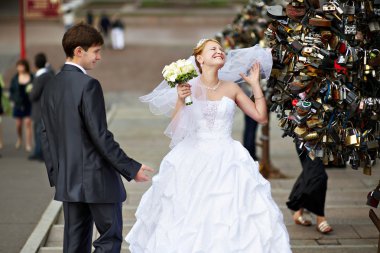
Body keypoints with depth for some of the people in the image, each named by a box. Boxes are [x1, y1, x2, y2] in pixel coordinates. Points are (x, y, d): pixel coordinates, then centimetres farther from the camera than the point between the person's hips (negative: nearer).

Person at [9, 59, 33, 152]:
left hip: (28, 104, -2)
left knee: (28, 123, -6)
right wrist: (13, 100, 1)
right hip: (18, 104, 2)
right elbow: (11, 90, 9)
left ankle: (28, 144, -3)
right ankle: (19, 139, 38)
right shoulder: (15, 78, 2)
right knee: (18, 124, 9)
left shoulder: (31, 77, -4)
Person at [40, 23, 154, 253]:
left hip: (67, 180, 7)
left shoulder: (51, 87, 8)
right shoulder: (88, 85, -15)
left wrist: (55, 174, 21)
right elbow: (100, 136, -18)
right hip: (97, 178, -7)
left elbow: (46, 136, 13)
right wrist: (131, 168, -13)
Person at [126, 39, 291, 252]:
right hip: (194, 161, -1)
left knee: (230, 216, -2)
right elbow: (176, 128, -5)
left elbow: (262, 117, 6)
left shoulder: (232, 88, 5)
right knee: (189, 220, 1)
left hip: (227, 161, 1)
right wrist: (180, 100, -17)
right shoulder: (188, 88, -1)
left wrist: (256, 84, 6)